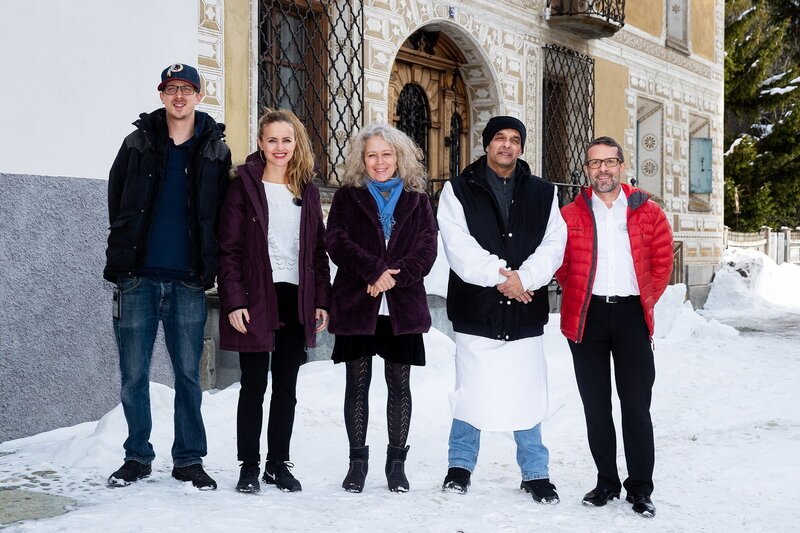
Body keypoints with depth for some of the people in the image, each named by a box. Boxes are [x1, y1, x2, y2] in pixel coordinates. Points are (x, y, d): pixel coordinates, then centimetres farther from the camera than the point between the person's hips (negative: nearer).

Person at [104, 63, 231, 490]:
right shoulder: (138, 143, 9)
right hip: (138, 278, 1)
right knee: (133, 374, 4)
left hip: (189, 281, -1)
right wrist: (123, 253, 6)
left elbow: (222, 214, 7)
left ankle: (189, 459, 15)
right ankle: (137, 457, 18)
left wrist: (208, 263, 0)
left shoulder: (216, 150, 7)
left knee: (188, 374, 4)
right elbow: (116, 203, 11)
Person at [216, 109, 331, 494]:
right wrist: (234, 301, -14)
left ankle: (278, 464, 20)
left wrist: (322, 300, 5)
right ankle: (249, 466, 13)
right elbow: (229, 249, -6)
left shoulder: (307, 190, 11)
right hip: (256, 299, -4)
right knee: (254, 386, 3)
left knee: (286, 388, 10)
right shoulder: (244, 185, -2)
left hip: (297, 300, 4)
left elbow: (318, 249, 12)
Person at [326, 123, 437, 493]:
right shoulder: (347, 196, 8)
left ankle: (397, 462, 15)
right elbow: (337, 242, -5)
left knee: (399, 384, 5)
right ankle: (358, 460, 14)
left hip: (403, 308, 1)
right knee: (357, 384, 4)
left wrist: (394, 276, -15)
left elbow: (427, 249, 0)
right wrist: (375, 271, -18)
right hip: (356, 306, -1)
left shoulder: (416, 200, 11)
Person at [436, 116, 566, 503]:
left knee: (527, 397, 6)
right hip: (476, 310, -1)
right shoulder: (459, 191, 4)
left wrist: (522, 277, -14)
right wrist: (498, 275, -16)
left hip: (525, 312, 2)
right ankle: (461, 465, 23)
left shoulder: (543, 194, 11)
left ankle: (535, 473, 19)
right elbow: (458, 245, -7)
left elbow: (554, 244, 1)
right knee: (471, 393, 5)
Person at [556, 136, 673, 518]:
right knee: (596, 404, 8)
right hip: (586, 316, 1)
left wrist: (647, 299, 3)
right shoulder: (570, 215, 3)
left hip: (631, 315, -1)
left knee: (636, 404, 1)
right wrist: (578, 297, 3)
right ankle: (606, 482, 19)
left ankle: (640, 488, 9)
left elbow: (663, 260, 7)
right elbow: (560, 266, 8)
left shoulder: (647, 212, 4)